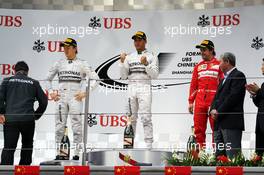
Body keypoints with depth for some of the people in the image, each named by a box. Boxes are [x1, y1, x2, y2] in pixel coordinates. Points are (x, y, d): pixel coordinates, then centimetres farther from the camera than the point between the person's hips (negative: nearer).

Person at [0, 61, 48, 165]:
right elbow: (44, 101, 11)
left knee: (8, 147, -3)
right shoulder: (34, 83, 13)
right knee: (27, 145, 20)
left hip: (10, 119, -1)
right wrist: (36, 115, 20)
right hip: (28, 119, 1)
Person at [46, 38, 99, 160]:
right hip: (61, 98, 3)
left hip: (75, 97, -3)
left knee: (76, 126, -7)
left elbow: (94, 79, 1)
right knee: (59, 126, 2)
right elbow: (48, 79, 21)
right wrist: (51, 92, 9)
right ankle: (58, 154, 6)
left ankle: (76, 154, -3)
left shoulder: (82, 64, 4)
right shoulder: (59, 63, 12)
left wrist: (85, 92, -6)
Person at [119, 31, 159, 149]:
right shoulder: (129, 57, 16)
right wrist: (122, 62, -3)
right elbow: (124, 76, 10)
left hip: (145, 87, -3)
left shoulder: (152, 57, 8)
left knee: (146, 117, -12)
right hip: (131, 87, 3)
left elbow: (155, 75, -2)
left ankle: (149, 144, -14)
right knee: (131, 117, 1)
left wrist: (146, 64, -16)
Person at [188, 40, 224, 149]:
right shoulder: (198, 66, 16)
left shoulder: (219, 64, 4)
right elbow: (193, 85, 16)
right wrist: (190, 102, 10)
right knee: (199, 129, 3)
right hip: (200, 102, 4)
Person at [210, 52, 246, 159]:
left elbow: (233, 97, -15)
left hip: (231, 122, -9)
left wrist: (219, 112, -14)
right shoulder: (224, 79, 25)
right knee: (219, 155, 7)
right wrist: (213, 109, 1)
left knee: (232, 156, -12)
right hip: (219, 123, 9)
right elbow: (217, 97, 21)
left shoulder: (238, 76, -4)